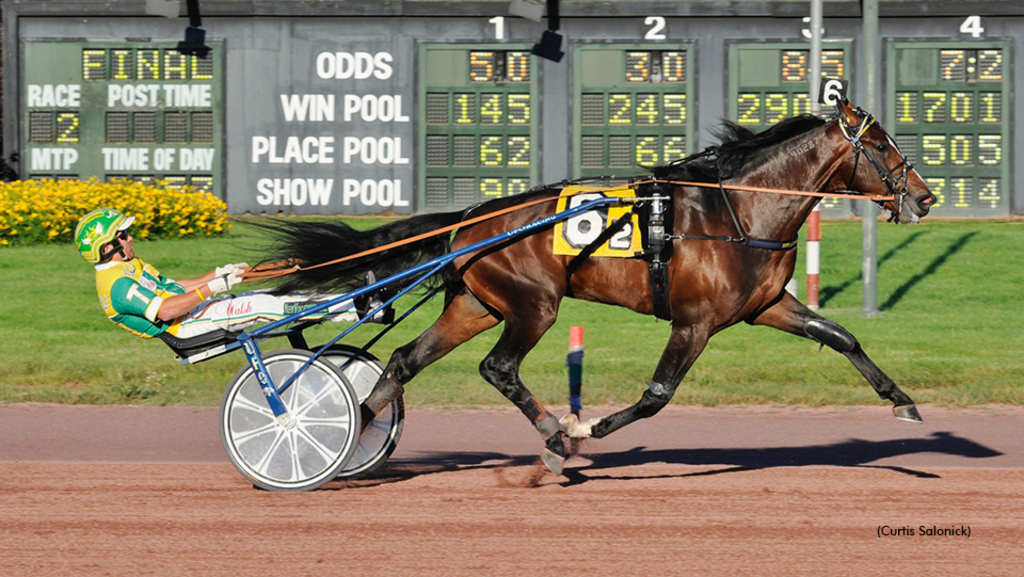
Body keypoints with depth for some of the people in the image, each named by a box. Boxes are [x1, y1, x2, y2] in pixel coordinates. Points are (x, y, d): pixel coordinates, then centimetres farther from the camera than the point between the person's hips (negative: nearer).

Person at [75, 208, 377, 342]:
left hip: (194, 307, 10)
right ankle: (354, 308, -19)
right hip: (188, 324, -10)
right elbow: (165, 310, -26)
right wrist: (213, 287, -24)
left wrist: (221, 273, 16)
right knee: (263, 305, -19)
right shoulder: (116, 284, -17)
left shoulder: (130, 268, 18)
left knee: (272, 296, 0)